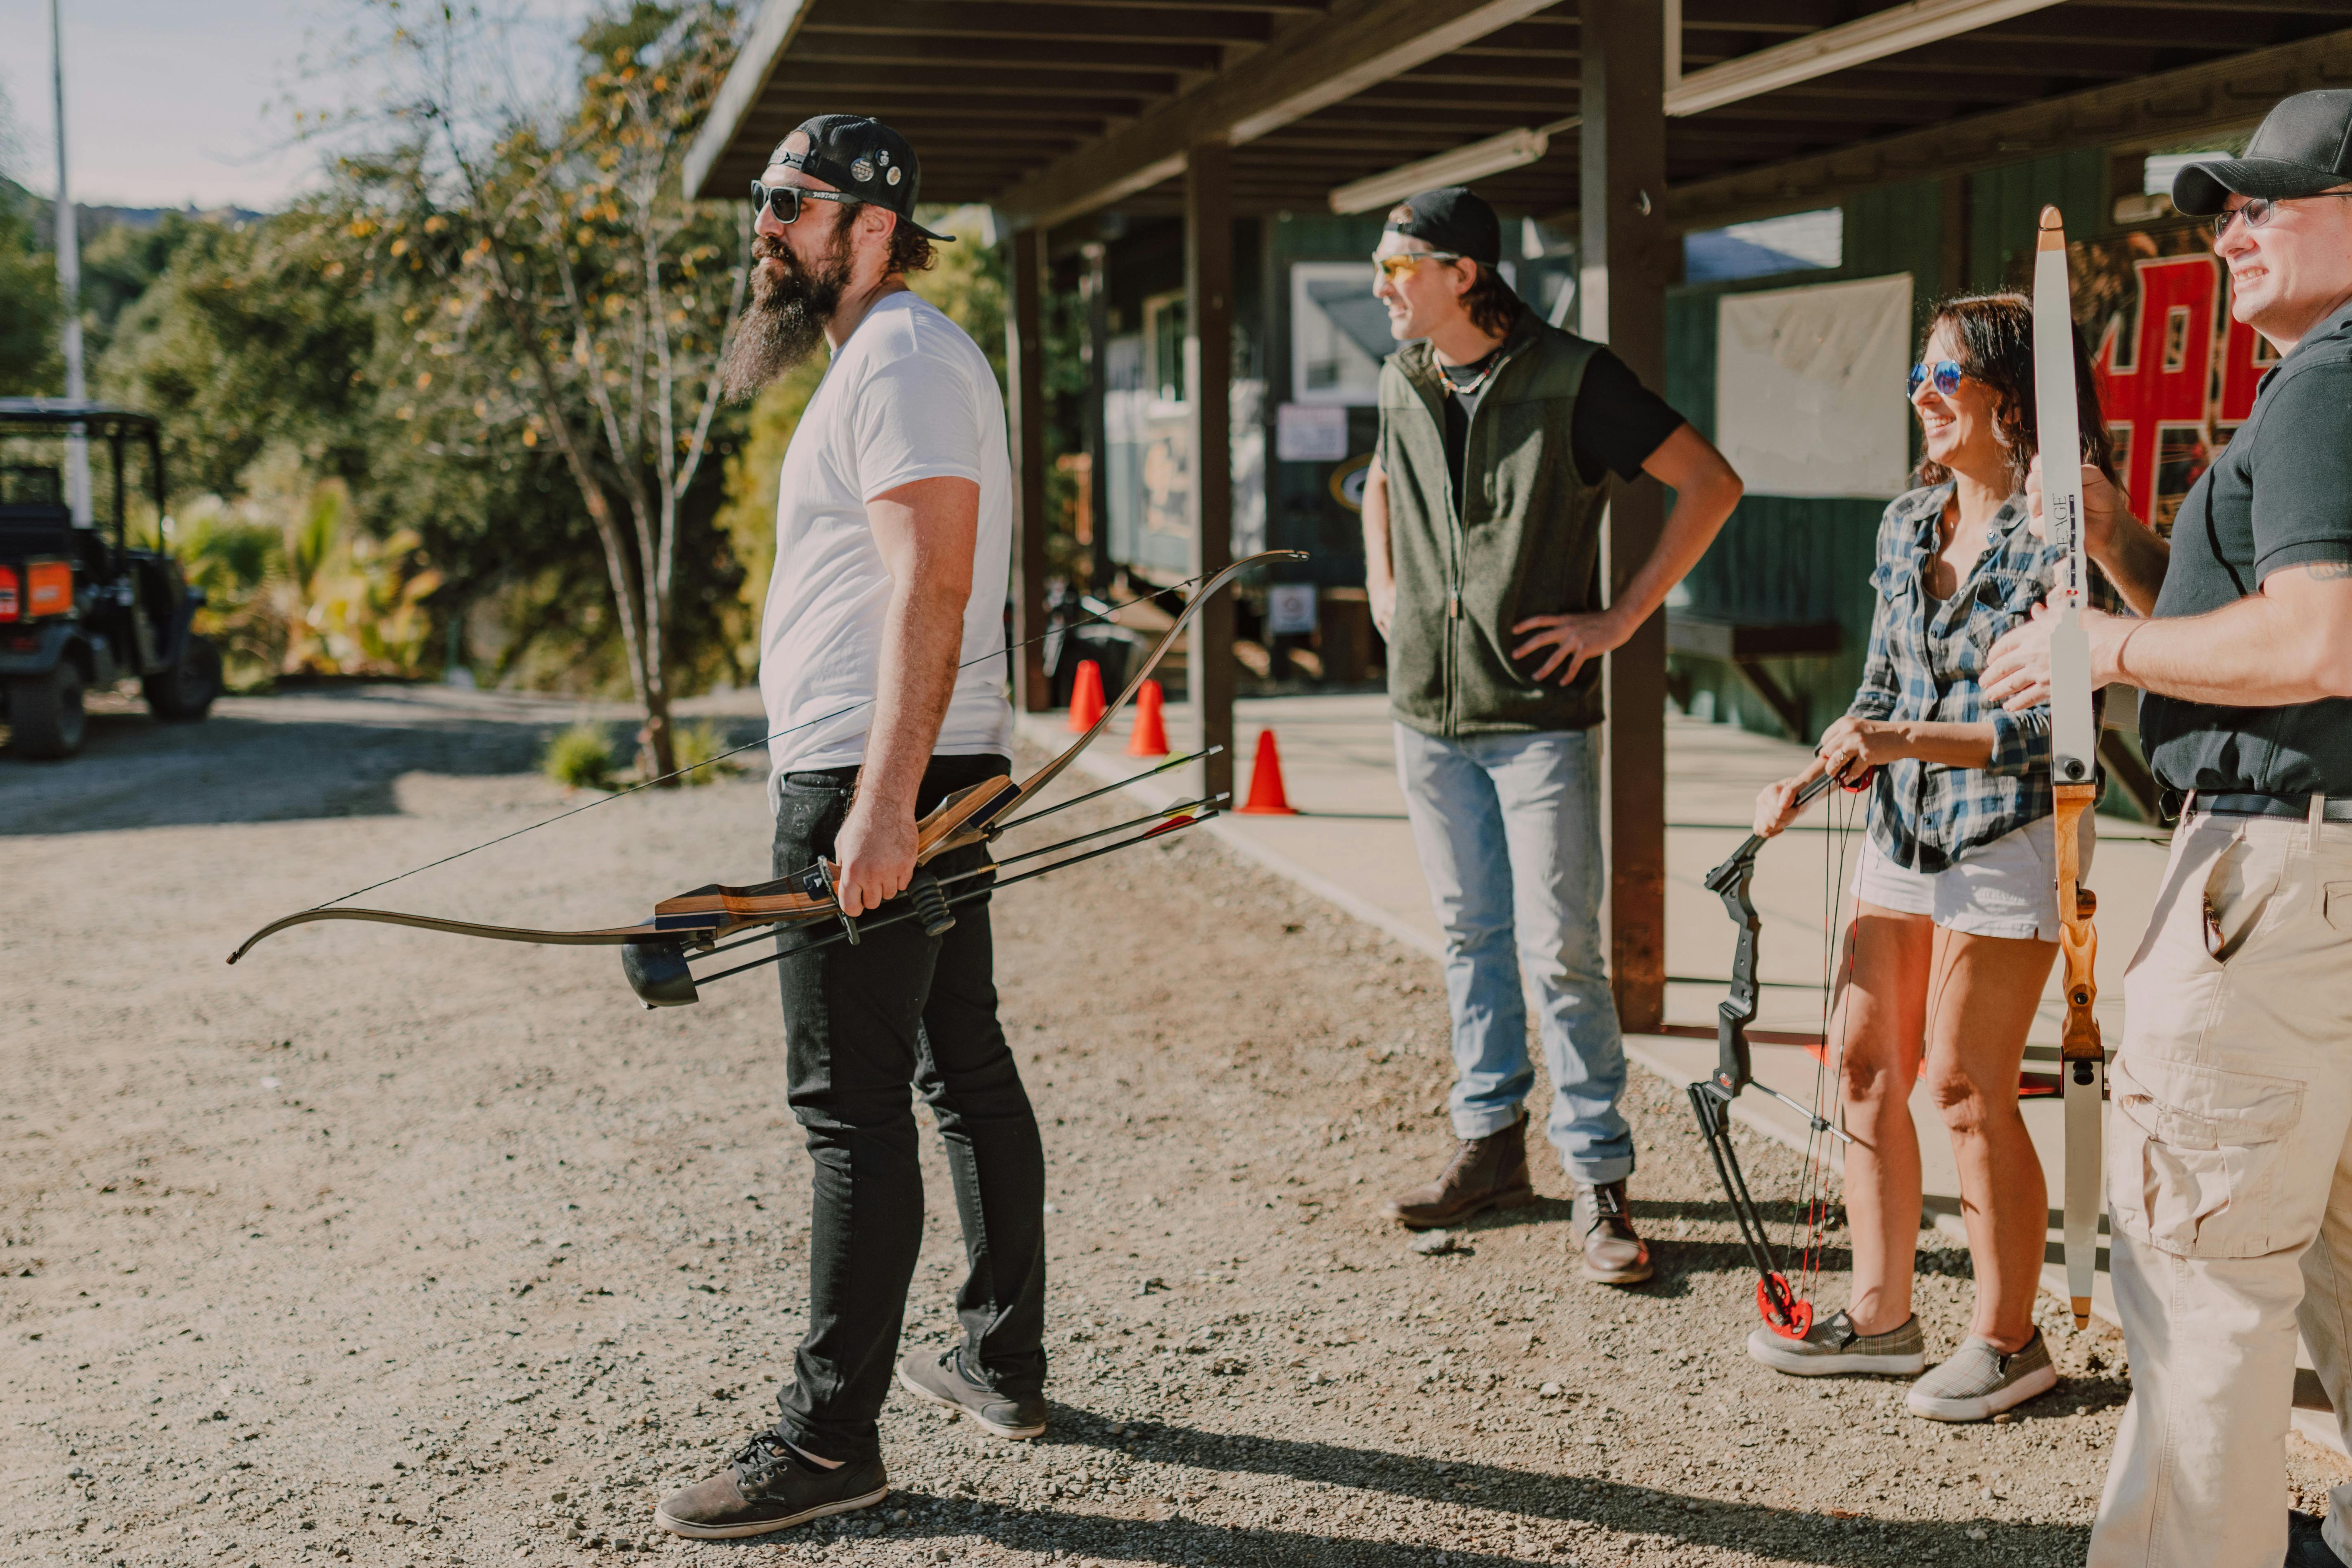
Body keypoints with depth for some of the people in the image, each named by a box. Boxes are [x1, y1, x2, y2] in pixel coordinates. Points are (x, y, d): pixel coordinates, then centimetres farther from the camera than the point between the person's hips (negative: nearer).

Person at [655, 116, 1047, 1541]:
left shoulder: (901, 359, -12)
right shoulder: (899, 355, 22)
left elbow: (930, 590, -23)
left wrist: (880, 805, -28)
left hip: (873, 780, -11)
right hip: (935, 778, 11)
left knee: (853, 1102, -8)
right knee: (965, 1064, 14)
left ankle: (830, 1441, -4)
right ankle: (1005, 1366, 25)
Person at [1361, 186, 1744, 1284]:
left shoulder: (1572, 380, -10)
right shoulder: (1401, 383, 8)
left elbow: (1712, 484, -8)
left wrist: (1622, 618, -10)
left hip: (1540, 715, -5)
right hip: (1426, 712, 6)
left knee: (1559, 950, -6)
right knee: (1470, 936, 13)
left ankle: (1599, 1185, 3)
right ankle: (1490, 1146, 25)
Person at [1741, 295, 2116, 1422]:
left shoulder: (2058, 533, -12)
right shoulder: (1907, 523, 10)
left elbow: (2054, 726, -17)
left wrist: (1908, 741, -24)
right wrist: (1810, 780, 2)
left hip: (2009, 834, -7)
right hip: (1905, 830, 7)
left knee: (1965, 1085, -5)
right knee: (1862, 1060, 8)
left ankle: (2008, 1338, 12)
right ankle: (1879, 1315, 22)